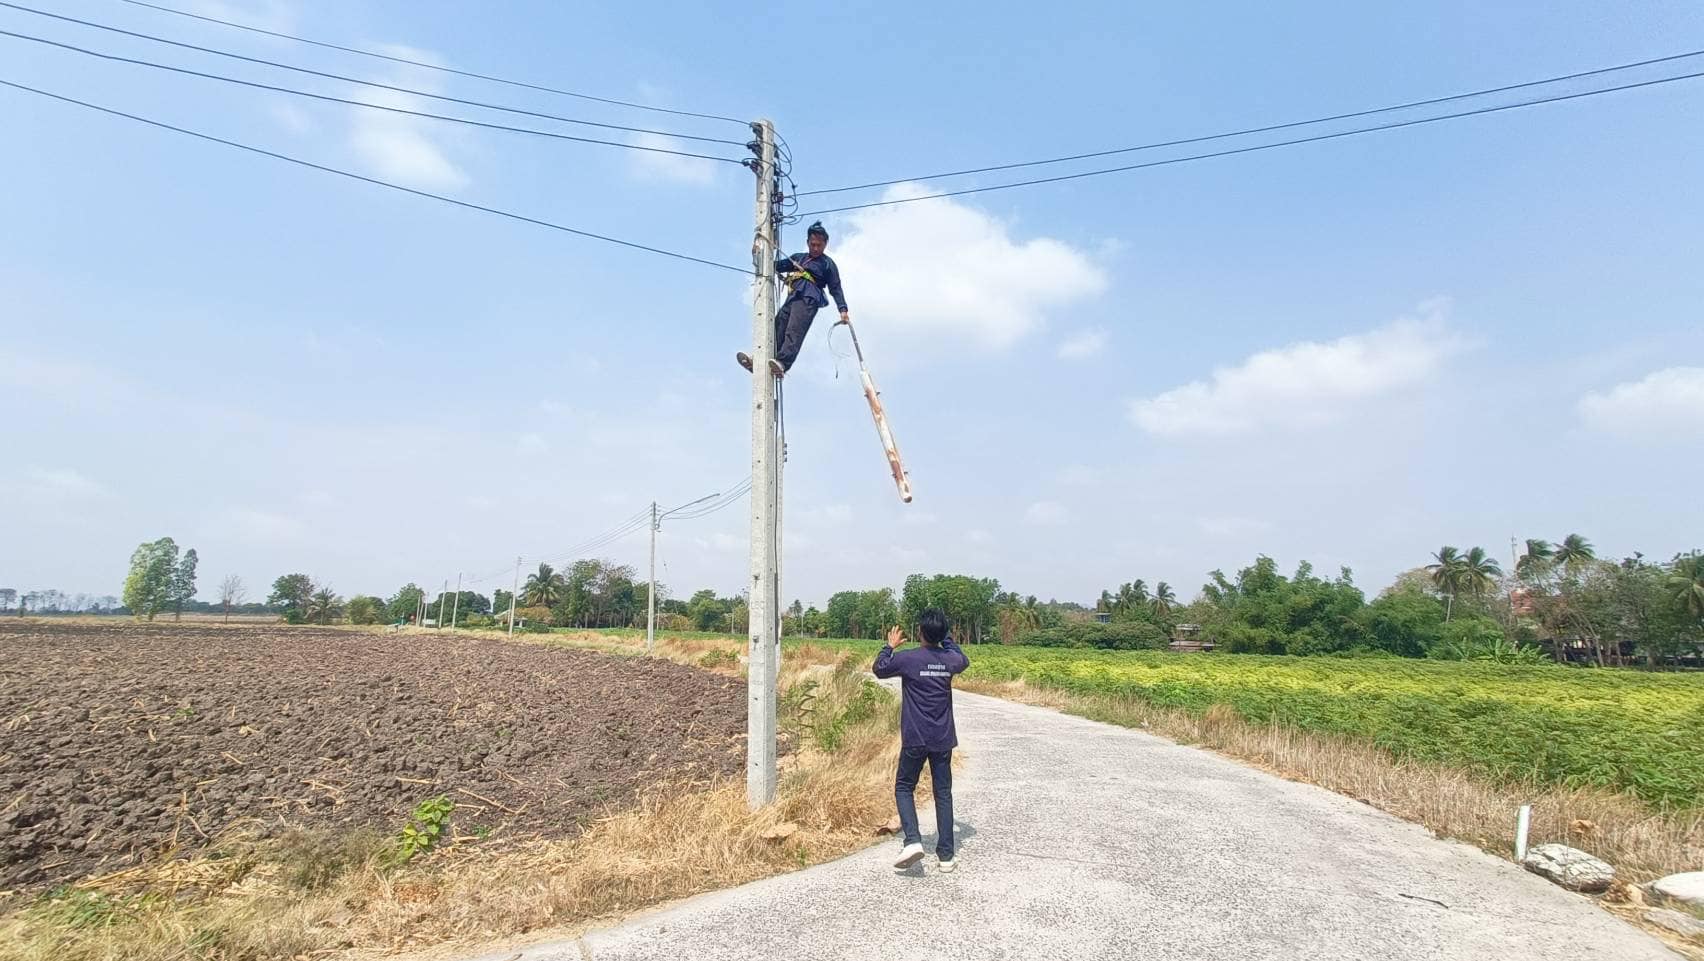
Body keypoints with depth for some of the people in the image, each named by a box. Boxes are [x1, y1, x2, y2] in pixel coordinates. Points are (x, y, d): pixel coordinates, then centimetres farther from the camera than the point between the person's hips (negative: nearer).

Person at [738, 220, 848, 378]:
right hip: (792, 299, 6)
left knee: (794, 332, -26)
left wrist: (843, 309, -6)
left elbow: (835, 288, 7)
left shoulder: (828, 263, 15)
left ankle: (782, 363, -44)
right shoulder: (798, 258, 31)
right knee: (777, 330, -12)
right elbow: (776, 265, 29)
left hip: (808, 299, -6)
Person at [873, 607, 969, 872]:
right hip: (943, 739, 3)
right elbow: (964, 660, 24)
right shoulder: (951, 659, -2)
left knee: (904, 788, 11)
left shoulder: (908, 658, -13)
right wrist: (946, 639, 33)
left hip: (915, 739, -3)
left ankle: (912, 840, -9)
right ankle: (946, 855, 11)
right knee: (943, 794, 9)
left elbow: (879, 669, 5)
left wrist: (890, 646, 19)